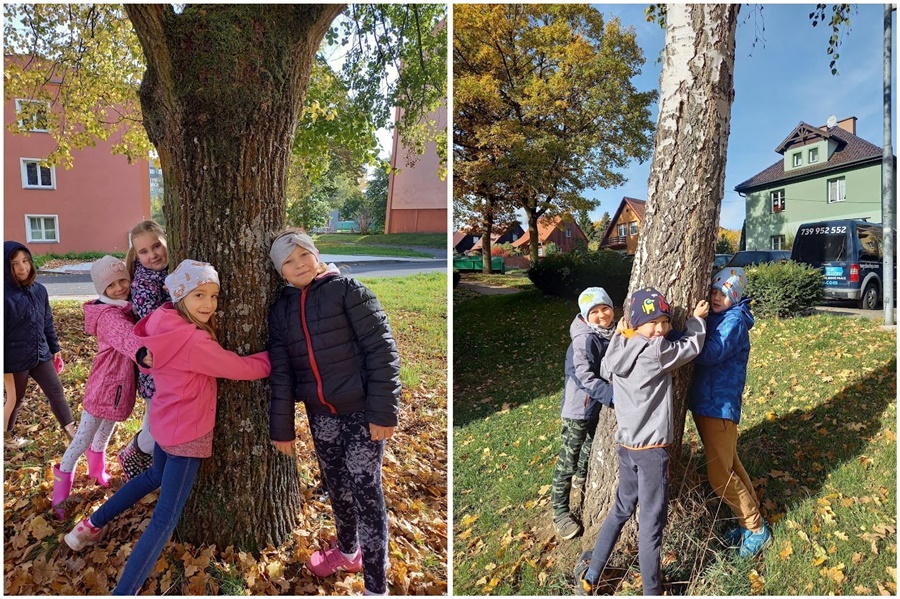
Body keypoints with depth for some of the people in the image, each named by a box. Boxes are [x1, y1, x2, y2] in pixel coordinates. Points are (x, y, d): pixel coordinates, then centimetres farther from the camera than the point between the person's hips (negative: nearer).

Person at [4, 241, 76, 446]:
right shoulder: (5, 294, -20)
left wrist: (55, 348, 13)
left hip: (41, 354, 4)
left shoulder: (39, 290, -1)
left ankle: (71, 431, 18)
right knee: (16, 399, 15)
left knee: (57, 392, 8)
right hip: (15, 359, -4)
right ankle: (6, 435, 39)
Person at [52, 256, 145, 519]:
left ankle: (96, 470, 49)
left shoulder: (127, 308, 5)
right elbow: (126, 337, -43)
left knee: (105, 432, 27)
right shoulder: (108, 316, -25)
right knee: (83, 438, 7)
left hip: (121, 384, 8)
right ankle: (61, 488, 25)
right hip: (104, 386, -8)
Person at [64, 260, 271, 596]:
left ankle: (92, 526, 47)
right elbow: (244, 368, -23)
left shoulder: (163, 323, -6)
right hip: (187, 433, -9)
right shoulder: (194, 342, -30)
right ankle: (123, 592, 5)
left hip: (165, 422, 9)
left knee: (155, 476, 36)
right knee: (166, 518, 1)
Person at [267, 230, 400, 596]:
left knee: (365, 491, -2)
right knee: (335, 486, 19)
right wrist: (282, 426, 6)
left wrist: (383, 411, -18)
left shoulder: (347, 290, -10)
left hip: (362, 409, -5)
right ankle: (347, 551, 43)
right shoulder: (280, 309, 5)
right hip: (320, 413, 5)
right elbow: (281, 372, 7)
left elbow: (382, 349, -14)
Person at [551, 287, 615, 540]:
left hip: (601, 405, 9)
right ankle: (560, 510, 9)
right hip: (580, 406, -8)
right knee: (568, 458, -2)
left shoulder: (612, 334, 1)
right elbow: (585, 377, -31)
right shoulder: (584, 340, -24)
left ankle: (582, 477, 54)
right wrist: (613, 394, -38)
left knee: (595, 443, 27)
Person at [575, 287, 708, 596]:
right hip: (652, 450, -7)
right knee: (651, 522, 6)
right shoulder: (656, 352, -19)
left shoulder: (618, 350, 1)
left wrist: (619, 333, 20)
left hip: (626, 446, 8)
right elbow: (691, 347, -3)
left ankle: (588, 576, 30)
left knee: (621, 509, 22)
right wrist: (697, 318, 15)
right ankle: (652, 591, 21)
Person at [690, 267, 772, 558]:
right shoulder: (711, 318, 10)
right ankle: (750, 521, 35)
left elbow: (709, 354, -28)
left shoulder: (734, 321, -15)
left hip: (720, 406, -8)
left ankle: (757, 530, 17)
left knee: (720, 476, -1)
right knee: (729, 466, 19)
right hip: (702, 403, 9)